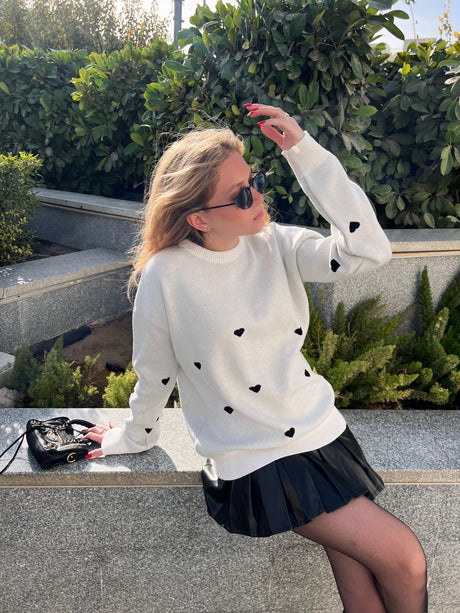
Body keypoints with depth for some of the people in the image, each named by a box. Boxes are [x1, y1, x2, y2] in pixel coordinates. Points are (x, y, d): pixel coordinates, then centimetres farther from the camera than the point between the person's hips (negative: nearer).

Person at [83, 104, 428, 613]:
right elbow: (154, 374, -2)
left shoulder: (275, 244, -4)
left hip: (322, 432, 4)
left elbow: (369, 250, -17)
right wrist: (133, 438, 13)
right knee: (403, 560, -5)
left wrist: (303, 151, -18)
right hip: (256, 463, -4)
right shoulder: (166, 275, -16)